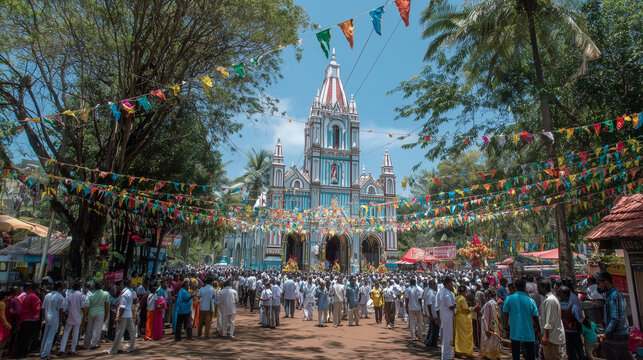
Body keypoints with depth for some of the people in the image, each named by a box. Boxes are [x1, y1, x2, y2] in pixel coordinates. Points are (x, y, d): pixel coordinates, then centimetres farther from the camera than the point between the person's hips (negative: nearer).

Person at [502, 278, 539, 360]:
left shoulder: (509, 298, -9)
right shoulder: (530, 301, -10)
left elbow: (505, 313, -2)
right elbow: (535, 317, -3)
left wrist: (506, 325, 13)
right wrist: (538, 328, 13)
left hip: (514, 331, 0)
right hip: (528, 332, 0)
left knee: (515, 353, 12)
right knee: (530, 353, 16)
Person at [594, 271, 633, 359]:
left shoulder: (613, 297, -20)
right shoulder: (618, 294, 12)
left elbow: (615, 319, -24)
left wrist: (605, 334, -26)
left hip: (616, 337, -10)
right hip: (624, 333, 10)